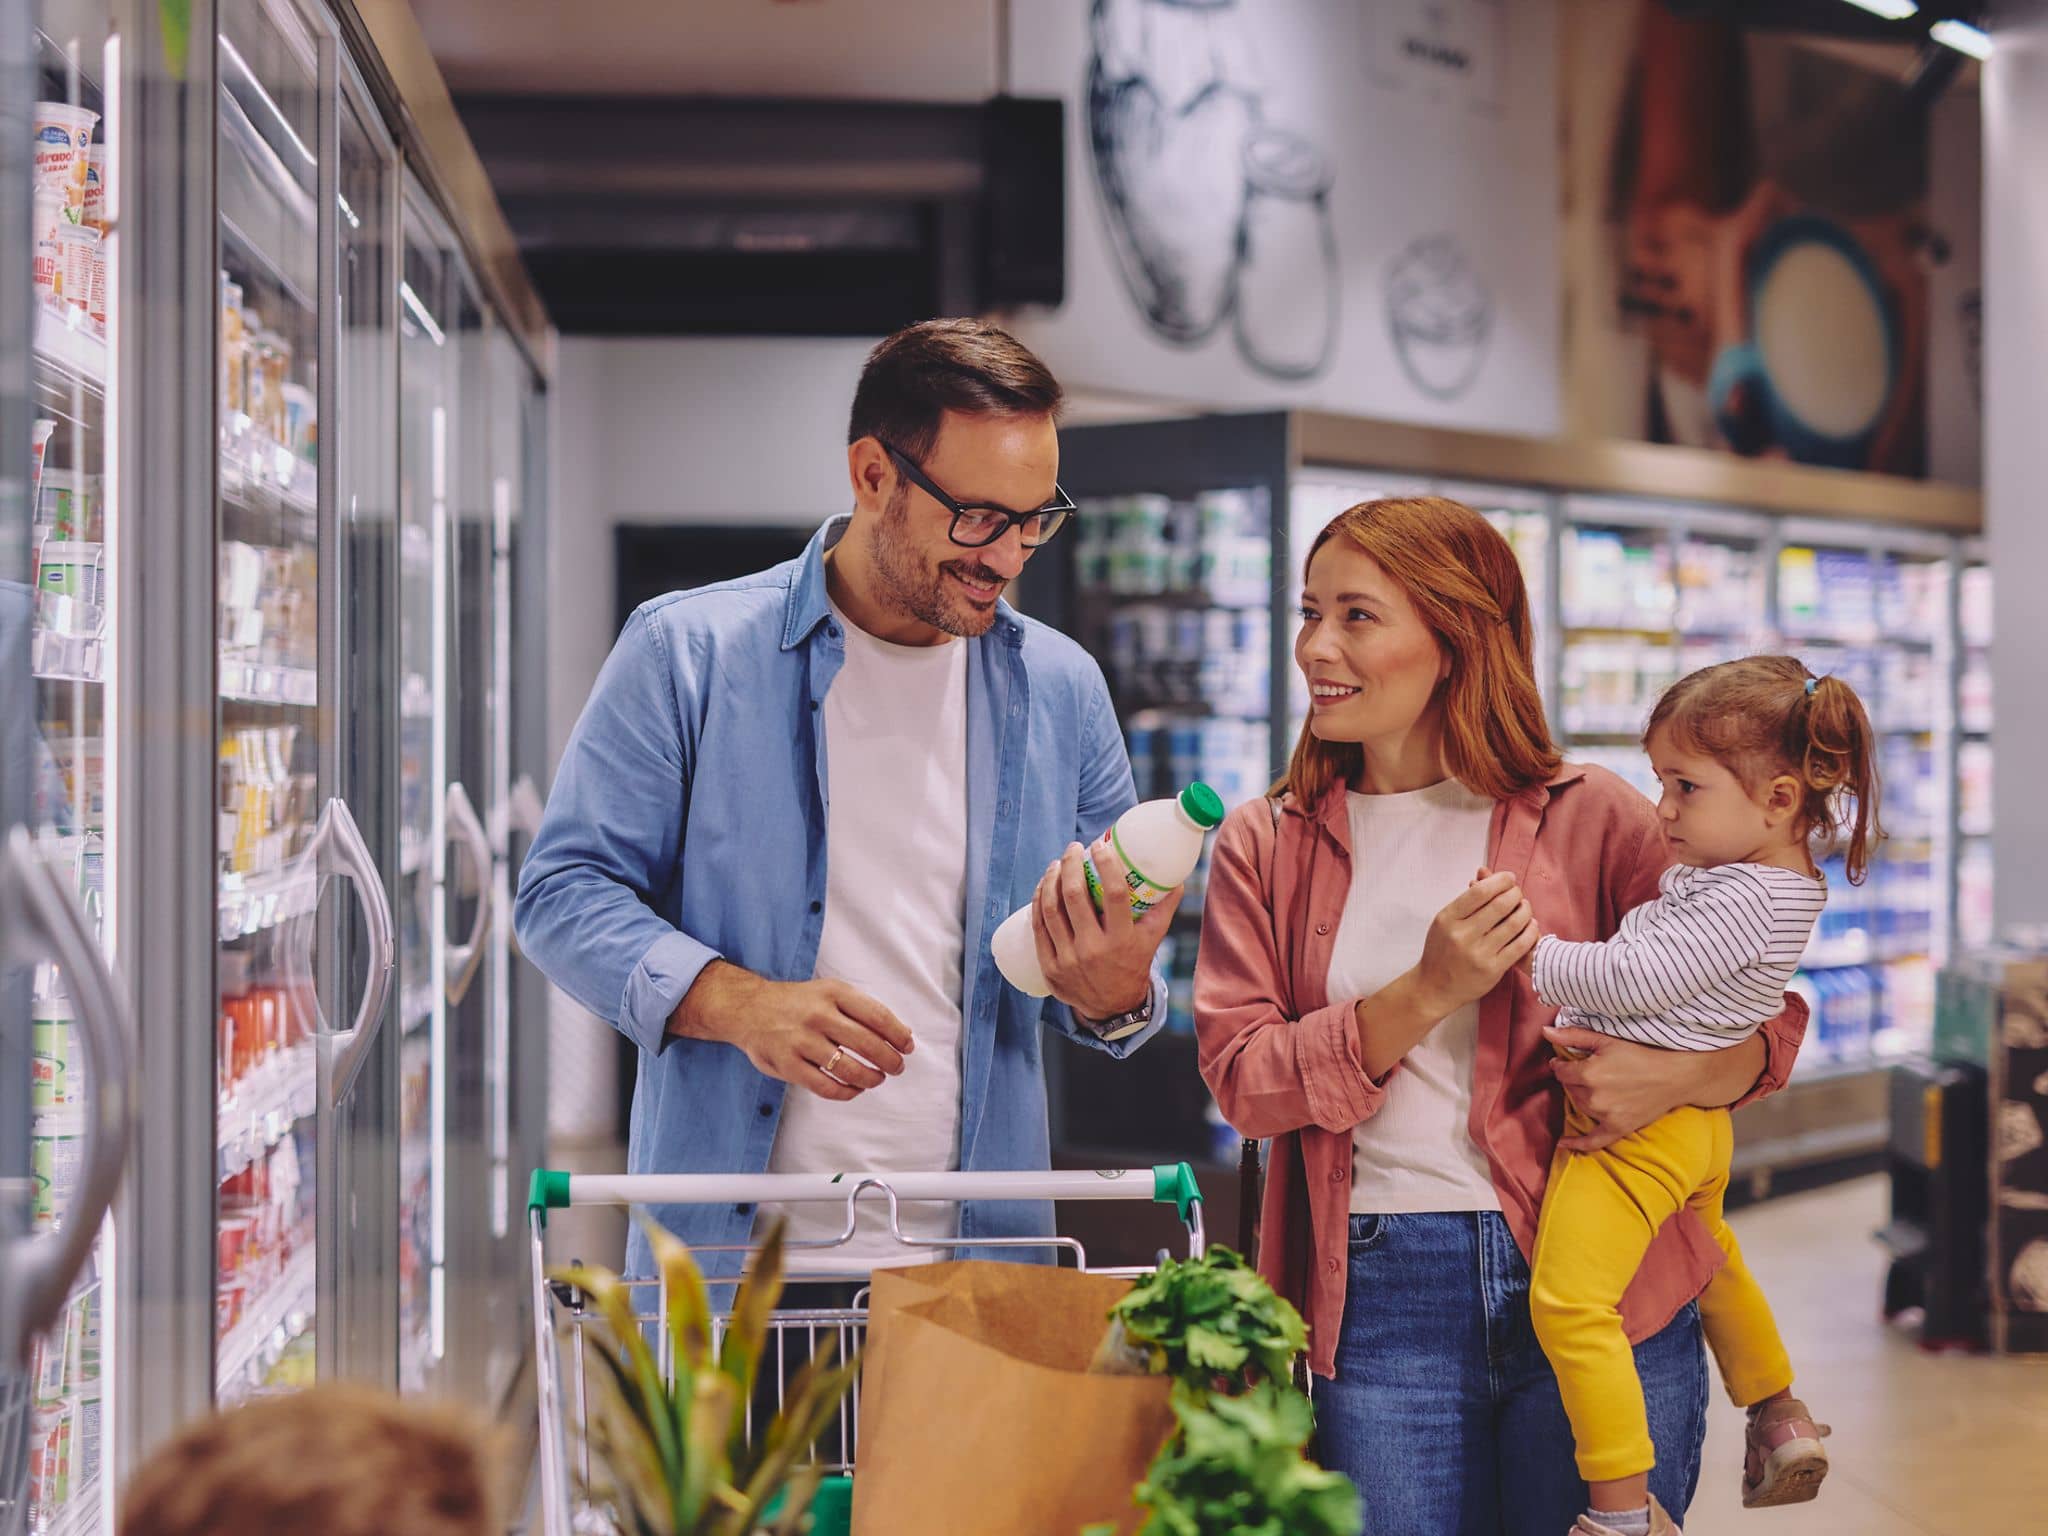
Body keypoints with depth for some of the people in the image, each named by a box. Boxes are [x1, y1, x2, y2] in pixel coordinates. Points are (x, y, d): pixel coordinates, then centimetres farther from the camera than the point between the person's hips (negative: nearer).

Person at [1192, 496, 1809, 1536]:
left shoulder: (1590, 818, 3)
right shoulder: (1264, 847, 9)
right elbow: (1241, 1079, -2)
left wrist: (1678, 1076, -16)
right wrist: (1429, 992, -14)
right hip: (1378, 1302, 1)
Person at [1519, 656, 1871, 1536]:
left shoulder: (1742, 899, -23)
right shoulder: (1781, 882, 8)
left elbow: (1630, 980, -26)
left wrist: (1530, 955, -19)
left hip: (1634, 1121, -11)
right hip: (1697, 1125, 11)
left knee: (1569, 1302, -16)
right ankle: (1779, 1421, 48)